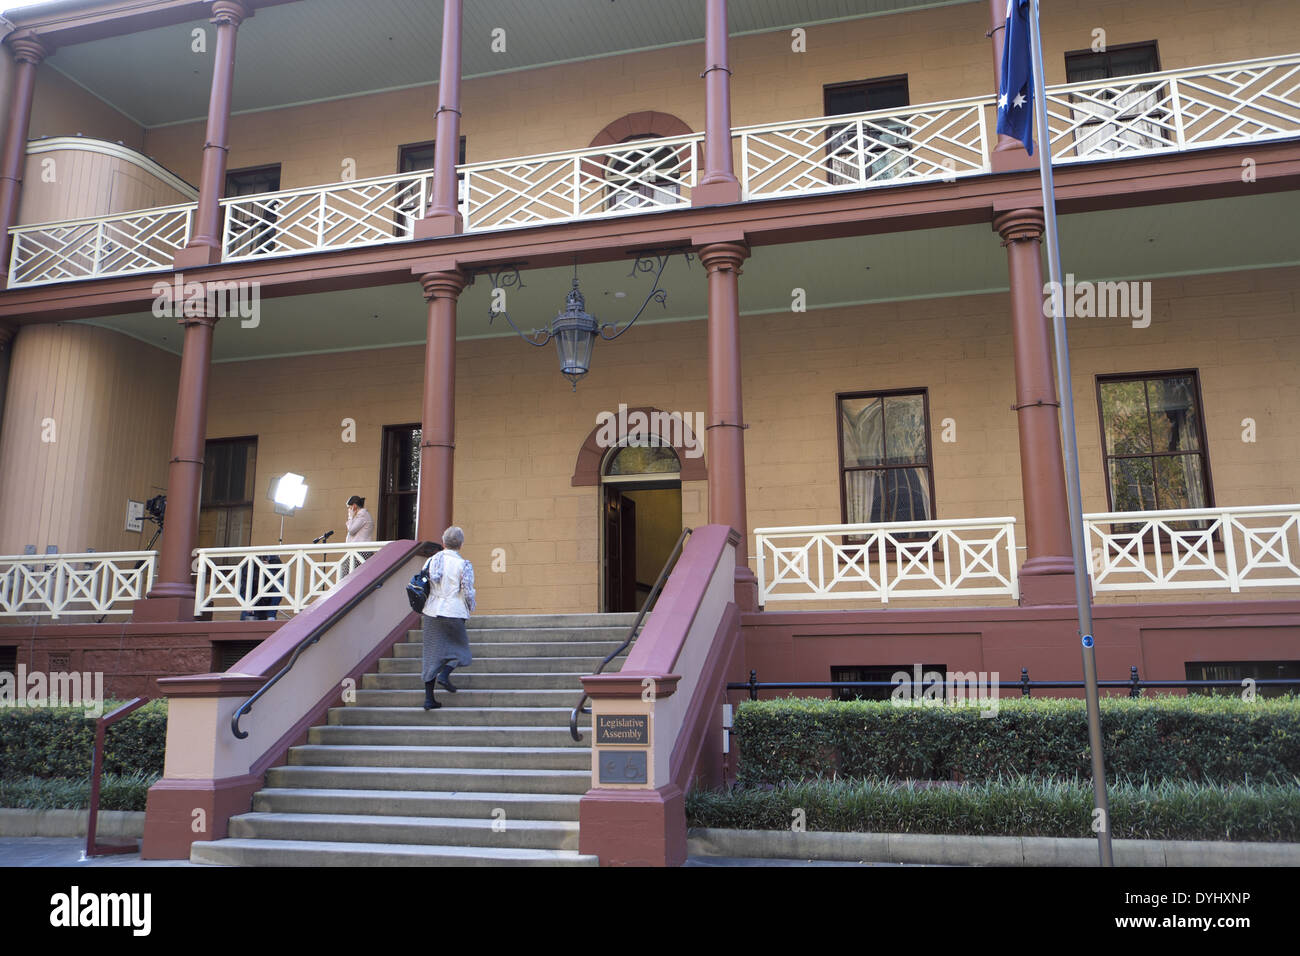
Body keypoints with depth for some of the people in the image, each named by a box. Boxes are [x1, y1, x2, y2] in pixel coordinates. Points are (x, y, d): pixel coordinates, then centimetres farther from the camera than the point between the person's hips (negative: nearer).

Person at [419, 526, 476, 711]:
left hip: (431, 612, 4)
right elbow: (468, 592, -10)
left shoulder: (431, 561, 4)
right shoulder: (463, 565, -9)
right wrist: (470, 609, 9)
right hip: (453, 613, -4)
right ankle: (444, 675, -8)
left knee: (433, 653, 8)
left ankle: (429, 698, 7)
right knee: (459, 649, 16)